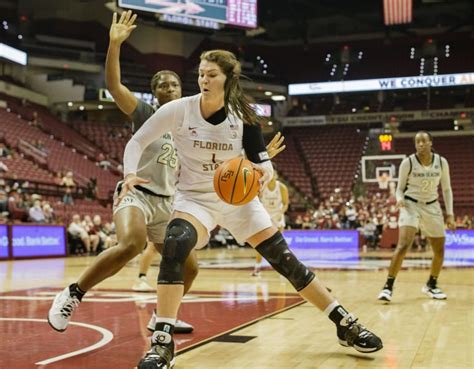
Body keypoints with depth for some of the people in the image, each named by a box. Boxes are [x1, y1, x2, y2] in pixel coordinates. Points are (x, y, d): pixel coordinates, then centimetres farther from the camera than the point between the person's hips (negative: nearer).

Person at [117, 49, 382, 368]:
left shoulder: (243, 116, -11)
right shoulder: (179, 110, -15)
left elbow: (262, 162, -6)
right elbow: (137, 142, -8)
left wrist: (265, 173, -31)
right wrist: (130, 175, -28)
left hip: (238, 197, 2)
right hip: (194, 197, -1)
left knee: (286, 260, -3)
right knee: (175, 244, -34)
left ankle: (345, 324, 10)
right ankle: (163, 343, -31)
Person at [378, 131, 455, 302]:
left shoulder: (441, 162, -5)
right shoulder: (408, 162, -12)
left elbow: (446, 189, 6)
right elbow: (400, 188, -3)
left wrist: (449, 213, 0)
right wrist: (399, 199, -25)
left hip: (432, 206, 4)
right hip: (411, 205, -4)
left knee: (439, 251, 9)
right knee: (403, 245, -22)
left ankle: (431, 285, 32)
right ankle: (388, 286, -17)